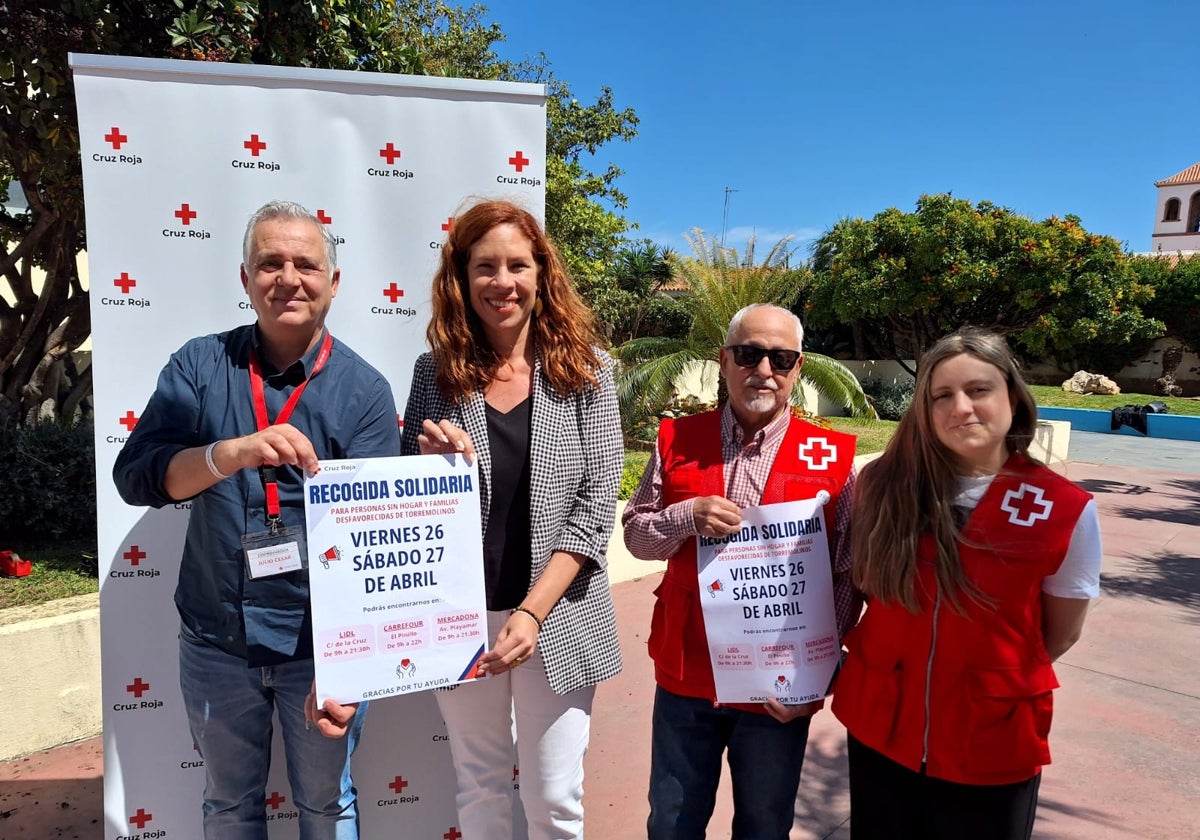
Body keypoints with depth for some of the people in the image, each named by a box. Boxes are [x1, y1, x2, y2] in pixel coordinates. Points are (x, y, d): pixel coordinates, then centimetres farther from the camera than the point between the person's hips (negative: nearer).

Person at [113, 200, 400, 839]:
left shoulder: (364, 390, -10)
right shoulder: (200, 366, -4)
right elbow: (134, 475, -14)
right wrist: (232, 453, -34)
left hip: (321, 643, -2)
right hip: (214, 639, 2)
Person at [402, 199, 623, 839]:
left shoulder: (584, 369, -5)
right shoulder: (435, 372, -1)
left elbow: (595, 505, -9)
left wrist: (532, 611, -16)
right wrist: (436, 466, -17)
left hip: (557, 616, -1)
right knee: (479, 788, 19)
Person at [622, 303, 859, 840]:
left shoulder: (834, 457, -5)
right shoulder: (677, 440, 0)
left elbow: (847, 579, -3)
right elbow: (635, 534, 3)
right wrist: (686, 517, -18)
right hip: (685, 676, 1)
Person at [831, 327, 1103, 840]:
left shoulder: (1066, 512, -12)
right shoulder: (884, 484, -8)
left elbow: (1059, 635, 2)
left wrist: (992, 679, 5)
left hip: (993, 750, -1)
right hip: (877, 730, 2)